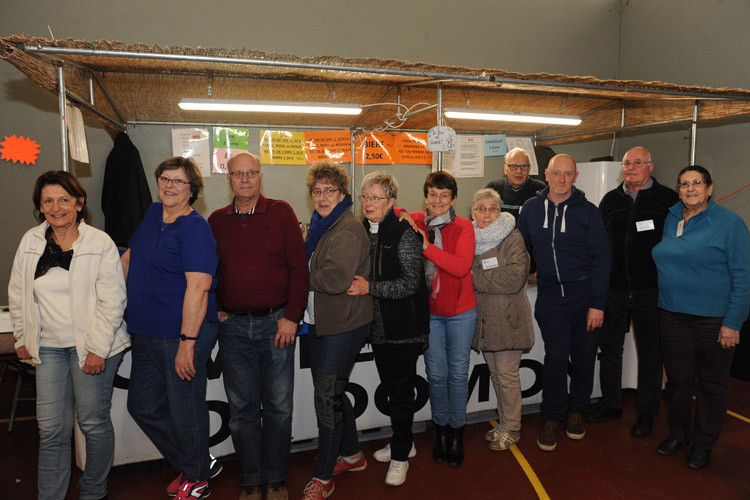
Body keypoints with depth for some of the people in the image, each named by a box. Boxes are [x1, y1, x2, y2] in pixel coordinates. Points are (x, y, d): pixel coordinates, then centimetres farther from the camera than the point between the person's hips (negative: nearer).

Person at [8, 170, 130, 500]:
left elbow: (112, 300, -10)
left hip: (92, 346, -3)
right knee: (51, 428, 6)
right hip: (49, 347, 4)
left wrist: (97, 349, -14)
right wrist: (22, 337, 14)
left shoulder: (100, 243, -8)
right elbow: (17, 294, 16)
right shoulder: (30, 242, 6)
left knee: (93, 423, 6)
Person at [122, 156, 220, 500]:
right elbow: (129, 257, 24)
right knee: (143, 406, 19)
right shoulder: (153, 214, 10)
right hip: (146, 334, 9)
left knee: (185, 412, 6)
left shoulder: (195, 229, -15)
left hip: (181, 335, -9)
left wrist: (187, 342, -26)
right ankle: (192, 464, 38)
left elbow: (198, 287, -23)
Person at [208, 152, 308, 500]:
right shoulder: (217, 221, 8)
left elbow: (299, 268, -4)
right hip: (233, 326, 2)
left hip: (277, 323, -2)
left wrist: (291, 316, -9)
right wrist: (215, 309, 2)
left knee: (278, 406, 7)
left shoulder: (281, 213, 0)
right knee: (242, 408, 10)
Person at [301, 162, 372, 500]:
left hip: (344, 325, -9)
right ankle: (352, 455, 37)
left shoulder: (348, 230, -16)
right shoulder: (319, 226, 12)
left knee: (327, 398, -1)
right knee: (331, 392, 18)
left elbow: (335, 279, -25)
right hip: (319, 322, 9)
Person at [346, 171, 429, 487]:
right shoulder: (361, 231, 6)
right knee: (390, 387, 19)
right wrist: (353, 284, 1)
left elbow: (410, 283, -20)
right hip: (377, 327, 7)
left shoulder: (404, 233, -15)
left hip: (403, 328, -7)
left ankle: (400, 456, 22)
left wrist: (370, 288, -22)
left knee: (401, 392, 4)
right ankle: (403, 443, 39)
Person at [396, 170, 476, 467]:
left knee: (458, 373, 9)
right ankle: (441, 428, 32)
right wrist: (401, 218, -12)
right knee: (436, 374, 10)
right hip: (428, 311, 2)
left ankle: (457, 430, 29)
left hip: (460, 312, -1)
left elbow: (462, 266, -22)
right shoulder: (415, 223, -2)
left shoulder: (463, 227, -9)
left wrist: (426, 245, -27)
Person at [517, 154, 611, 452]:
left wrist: (597, 303, -9)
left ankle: (577, 410, 30)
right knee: (555, 357, 0)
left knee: (584, 356, 9)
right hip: (550, 296, 1)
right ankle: (552, 417, 16)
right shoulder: (531, 208, 3)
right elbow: (523, 250, 13)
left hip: (584, 293, 0)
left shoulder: (587, 211, -3)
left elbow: (602, 258, -4)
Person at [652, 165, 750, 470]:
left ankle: (703, 444, 26)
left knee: (712, 382, 10)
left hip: (714, 318, -4)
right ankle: (678, 433, 32)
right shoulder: (669, 220, 7)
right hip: (673, 314, 4)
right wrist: (665, 302, 7)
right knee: (677, 377, 14)